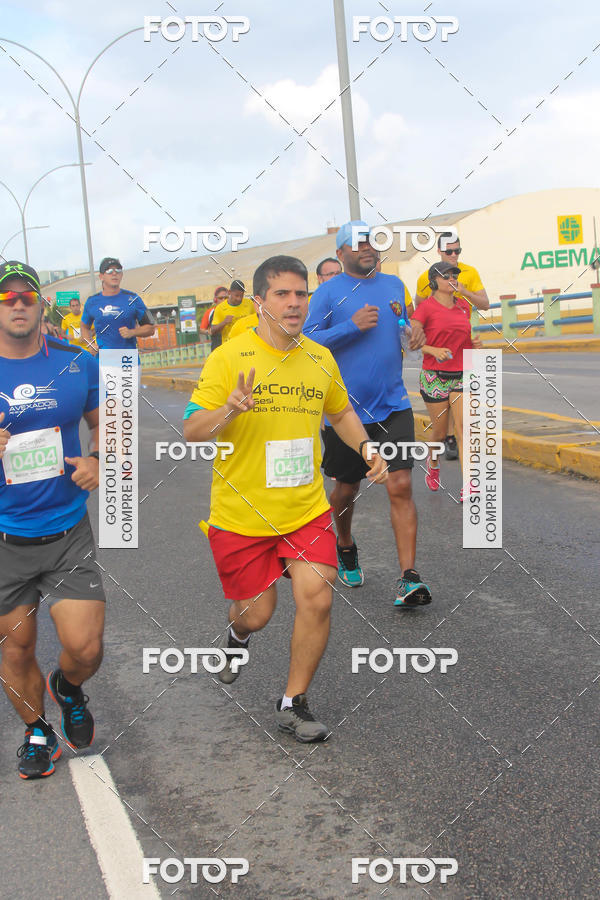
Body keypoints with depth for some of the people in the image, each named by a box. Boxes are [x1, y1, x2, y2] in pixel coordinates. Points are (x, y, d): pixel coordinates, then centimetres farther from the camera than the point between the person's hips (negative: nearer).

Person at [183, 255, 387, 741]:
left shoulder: (321, 359, 4)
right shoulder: (228, 358, -10)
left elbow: (341, 412, 22)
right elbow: (191, 431, -14)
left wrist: (366, 448, 4)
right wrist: (228, 410, -34)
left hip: (307, 510, 3)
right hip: (241, 515, -3)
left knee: (317, 600, -11)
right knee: (257, 613, 6)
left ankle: (294, 704, 11)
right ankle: (238, 633, 46)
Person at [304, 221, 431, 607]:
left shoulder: (395, 285, 11)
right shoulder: (329, 292, -3)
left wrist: (416, 338, 3)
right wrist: (352, 325, -20)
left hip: (393, 405, 2)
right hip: (345, 410, -2)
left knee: (401, 486, -10)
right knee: (347, 489, 13)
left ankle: (409, 579, -10)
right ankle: (346, 547, 43)